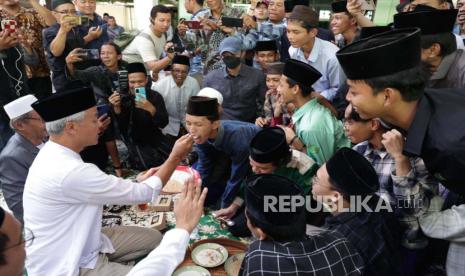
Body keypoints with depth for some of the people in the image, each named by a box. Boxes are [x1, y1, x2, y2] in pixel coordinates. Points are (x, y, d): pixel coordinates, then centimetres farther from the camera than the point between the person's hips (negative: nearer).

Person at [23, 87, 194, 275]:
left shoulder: (55, 155, -1)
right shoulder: (70, 172, -32)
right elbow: (143, 194, -23)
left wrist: (136, 183, 1)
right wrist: (175, 157, -12)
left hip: (81, 245, 9)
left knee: (154, 238, 11)